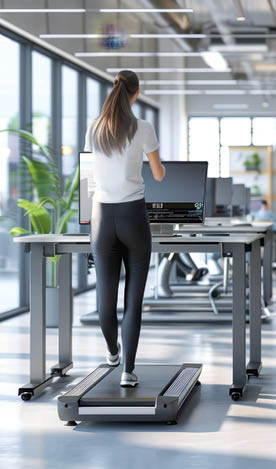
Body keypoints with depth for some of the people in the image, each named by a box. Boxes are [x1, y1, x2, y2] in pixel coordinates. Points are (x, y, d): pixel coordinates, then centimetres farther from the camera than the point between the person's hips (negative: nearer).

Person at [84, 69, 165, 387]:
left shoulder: (94, 130, 3)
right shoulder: (143, 129, -8)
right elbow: (159, 175, 3)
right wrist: (160, 163, 27)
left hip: (103, 218, 3)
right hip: (133, 217, -3)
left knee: (106, 295, 12)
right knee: (134, 298, 1)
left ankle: (112, 352, 36)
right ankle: (128, 370, -3)